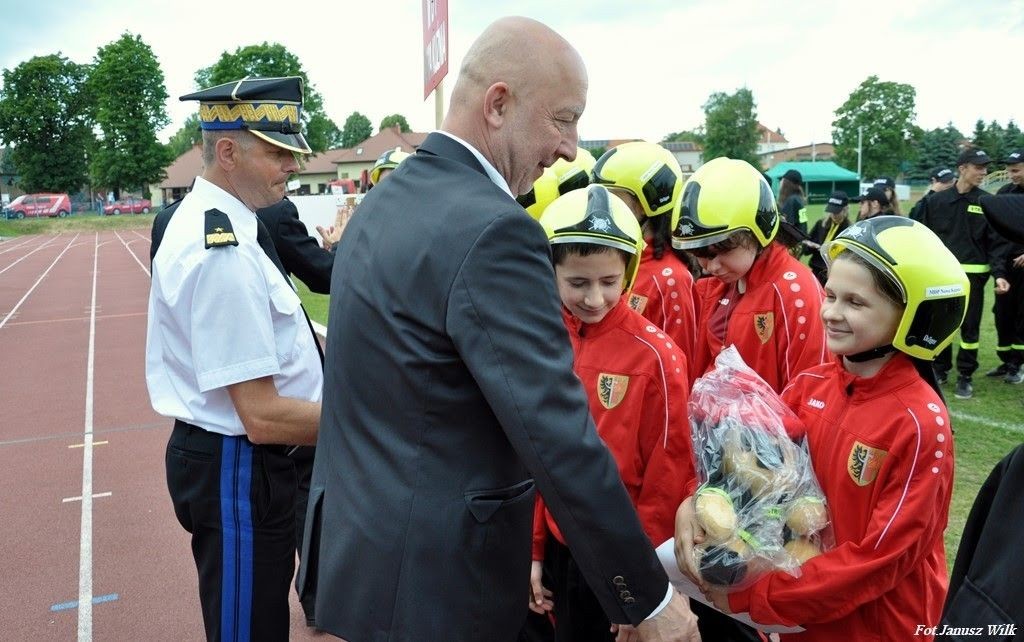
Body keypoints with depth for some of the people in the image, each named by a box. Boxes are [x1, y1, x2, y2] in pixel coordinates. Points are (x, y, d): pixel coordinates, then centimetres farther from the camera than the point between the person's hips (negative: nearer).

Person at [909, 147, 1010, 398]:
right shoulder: (936, 201, 1)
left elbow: (997, 243, -2)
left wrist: (999, 273, -14)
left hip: (972, 274, -1)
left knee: (969, 326, 3)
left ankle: (966, 376, 15)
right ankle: (940, 369, 26)